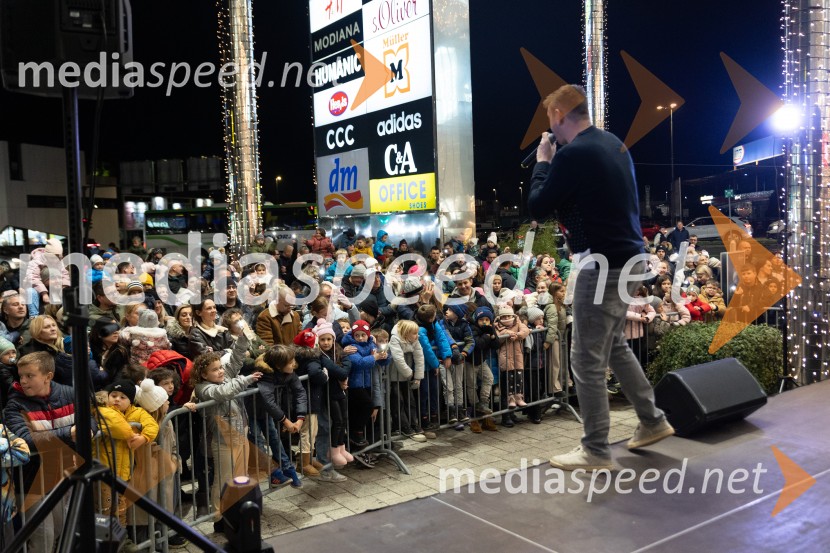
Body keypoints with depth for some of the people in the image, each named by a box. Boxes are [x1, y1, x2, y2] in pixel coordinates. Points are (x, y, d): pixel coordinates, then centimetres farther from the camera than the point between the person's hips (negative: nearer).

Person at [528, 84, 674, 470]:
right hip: (628, 256, 10)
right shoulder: (613, 143, 12)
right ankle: (652, 421, 33)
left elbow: (537, 208, -11)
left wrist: (543, 162, 1)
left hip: (604, 264, -10)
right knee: (614, 344, 24)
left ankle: (596, 451, 10)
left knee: (587, 359, 0)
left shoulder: (572, 153, -17)